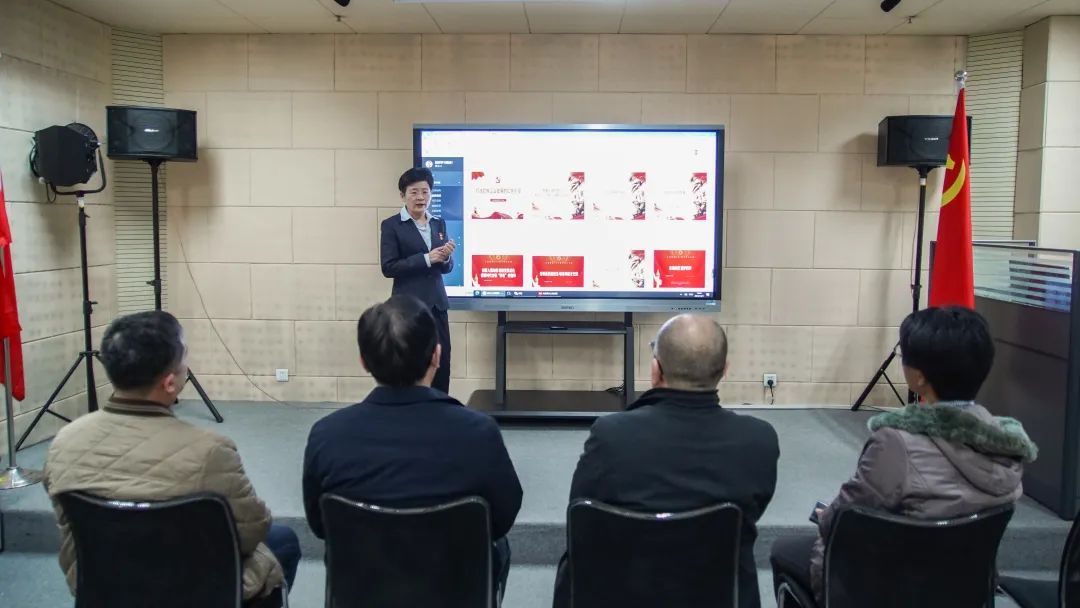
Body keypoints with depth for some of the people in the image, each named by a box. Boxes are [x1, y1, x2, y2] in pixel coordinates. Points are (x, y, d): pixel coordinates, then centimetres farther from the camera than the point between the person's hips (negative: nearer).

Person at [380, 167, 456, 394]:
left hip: (437, 304, 5)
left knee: (442, 365, 7)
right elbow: (388, 268, -11)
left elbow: (446, 267, 14)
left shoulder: (439, 224, 12)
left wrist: (445, 257, -10)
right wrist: (426, 258, -18)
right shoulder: (391, 225, -3)